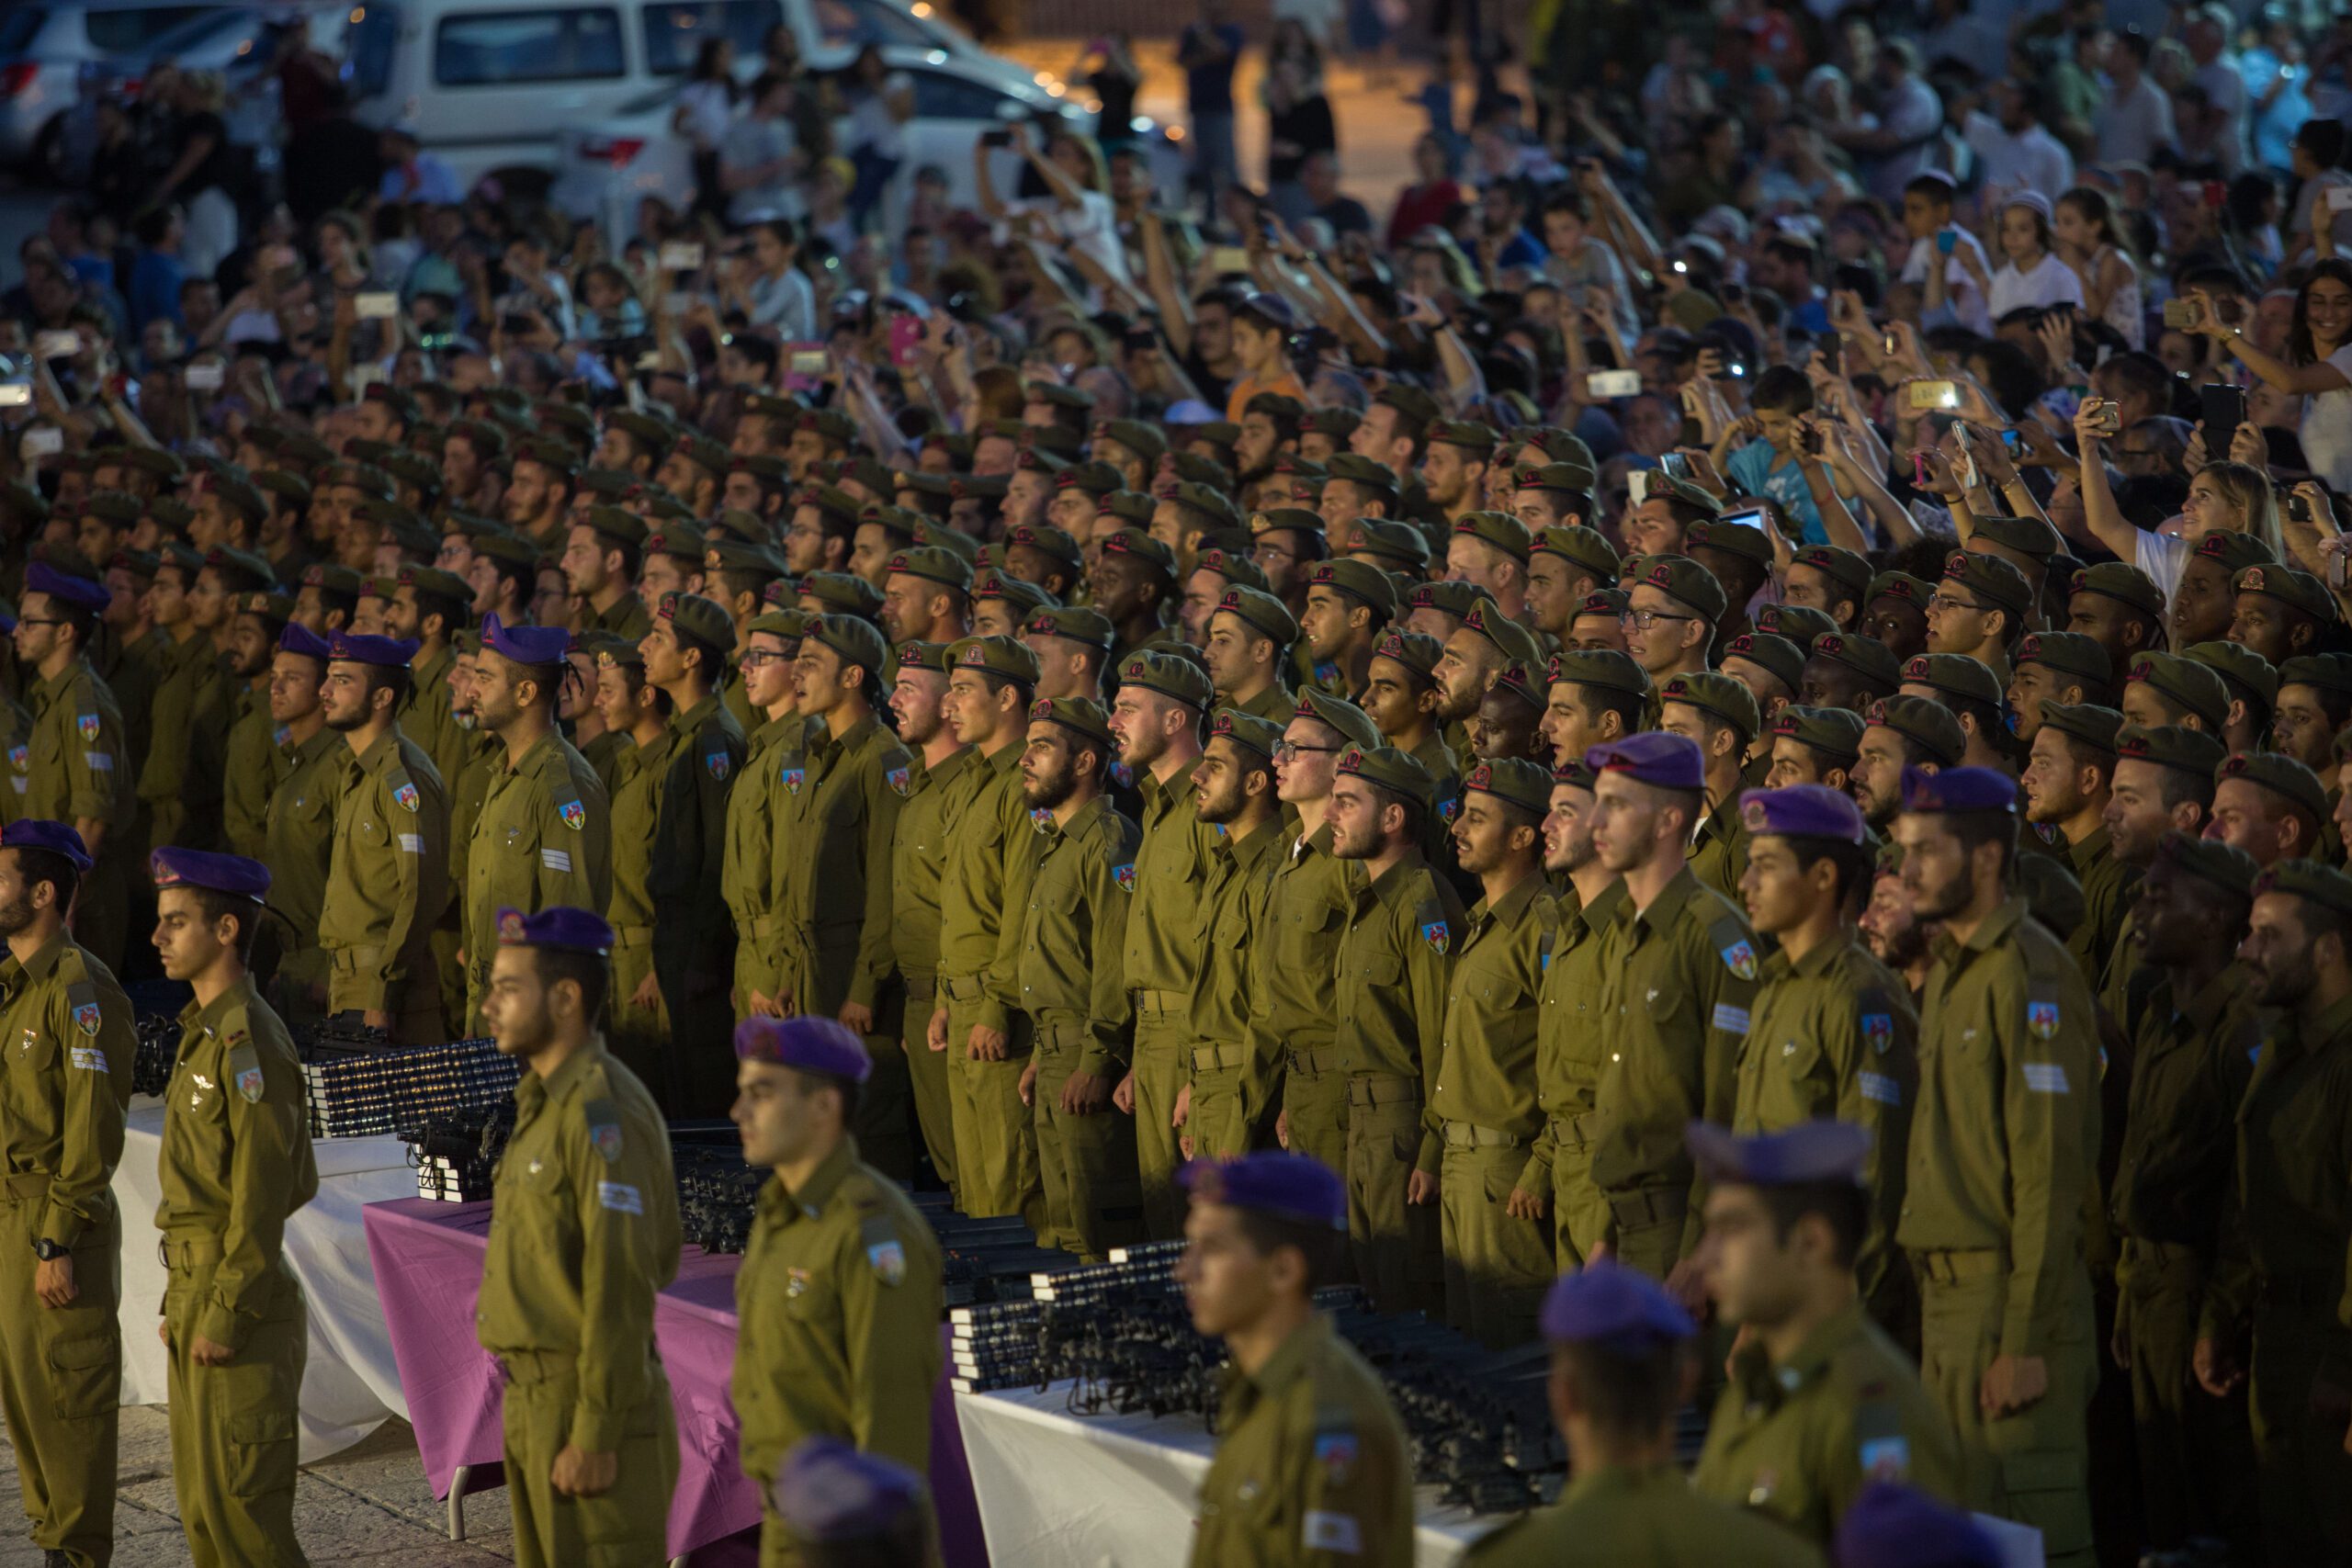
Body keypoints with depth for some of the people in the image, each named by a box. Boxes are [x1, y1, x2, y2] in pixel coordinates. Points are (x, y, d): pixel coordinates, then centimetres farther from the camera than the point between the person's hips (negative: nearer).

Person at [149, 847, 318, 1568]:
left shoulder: (249, 1041, -17)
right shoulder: (205, 1033, 14)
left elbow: (263, 1192, -21)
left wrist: (223, 1318, -21)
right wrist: (182, 1304, 17)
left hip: (243, 1310, -10)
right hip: (200, 1295, 10)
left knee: (241, 1504, -7)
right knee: (202, 1504, 14)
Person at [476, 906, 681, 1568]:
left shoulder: (603, 1113, -19)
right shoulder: (550, 1103, 13)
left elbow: (623, 1287, -22)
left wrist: (595, 1438, -22)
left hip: (595, 1408, -10)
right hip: (540, 1400, 10)